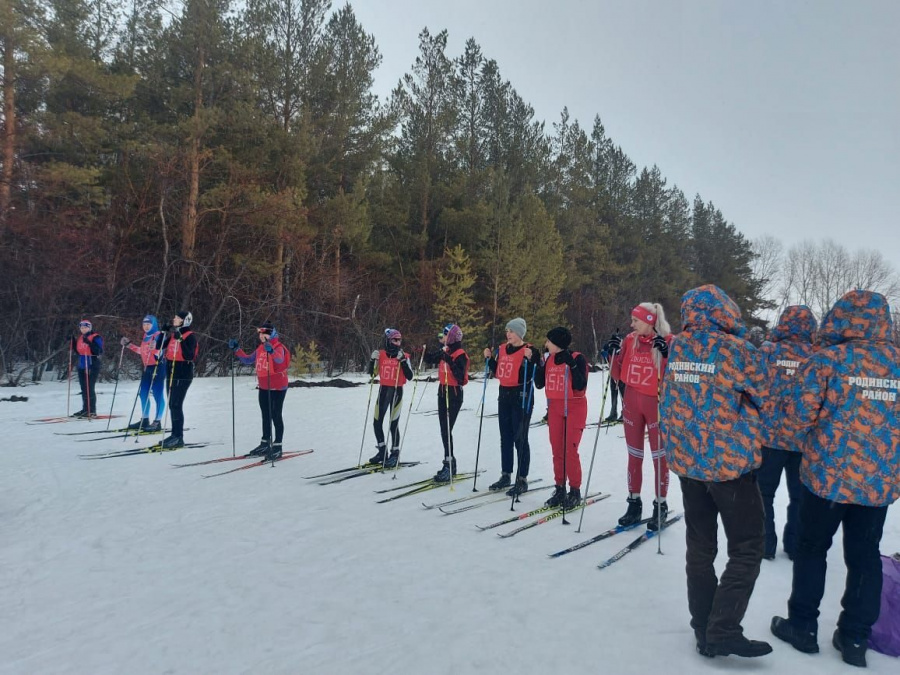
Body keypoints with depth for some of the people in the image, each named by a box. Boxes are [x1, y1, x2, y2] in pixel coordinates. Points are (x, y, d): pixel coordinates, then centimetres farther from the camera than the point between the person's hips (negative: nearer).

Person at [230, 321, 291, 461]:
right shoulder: (260, 348, 9)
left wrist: (271, 351, -55)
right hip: (264, 387, 8)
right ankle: (265, 444, 27)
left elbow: (279, 359, -36)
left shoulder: (278, 347, -14)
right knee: (266, 416, 16)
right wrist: (236, 349, 13)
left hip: (278, 387, -8)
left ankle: (277, 447, 2)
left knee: (276, 416, -4)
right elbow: (248, 360, 20)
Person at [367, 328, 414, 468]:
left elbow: (409, 376, -12)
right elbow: (372, 373, 6)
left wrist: (403, 361, -21)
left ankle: (395, 454, 10)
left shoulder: (403, 356, -5)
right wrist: (373, 359, -8)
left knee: (393, 424, -3)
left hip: (396, 391, -4)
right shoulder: (381, 354, 4)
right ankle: (382, 451, 24)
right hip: (383, 390, 4)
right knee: (377, 422, 8)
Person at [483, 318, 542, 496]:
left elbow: (530, 378, -18)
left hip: (521, 397, -7)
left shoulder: (530, 351, -11)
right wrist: (489, 359, 5)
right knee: (505, 438, 14)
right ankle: (506, 476, 25)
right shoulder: (503, 349, 9)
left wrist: (528, 359, -30)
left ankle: (522, 480, 7)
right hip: (504, 396, 7)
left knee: (520, 439, -2)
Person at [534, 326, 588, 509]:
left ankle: (575, 491, 5)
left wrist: (571, 364, -24)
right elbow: (539, 384, 8)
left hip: (574, 408, -6)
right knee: (557, 451, 8)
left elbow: (580, 386, -19)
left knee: (570, 450, -8)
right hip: (554, 408, 6)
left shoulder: (578, 359, -11)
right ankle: (560, 489, 17)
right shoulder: (549, 359, 6)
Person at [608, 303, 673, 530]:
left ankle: (661, 506, 18)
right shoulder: (630, 340, 2)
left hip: (656, 403, -4)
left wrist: (666, 356, -27)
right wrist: (615, 352, -8)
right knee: (634, 455, 11)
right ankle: (634, 503, 21)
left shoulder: (668, 341, -10)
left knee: (659, 456, 5)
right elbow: (617, 375, 5)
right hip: (631, 403, 4)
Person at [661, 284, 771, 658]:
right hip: (730, 461, -5)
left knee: (699, 548, 14)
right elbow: (762, 397, -1)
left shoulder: (677, 347, 0)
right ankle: (723, 631, 4)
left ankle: (704, 629, 22)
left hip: (686, 459, 5)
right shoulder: (735, 348, -14)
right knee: (746, 550, 7)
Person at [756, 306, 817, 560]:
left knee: (764, 491, 13)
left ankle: (765, 545, 18)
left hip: (769, 435, -2)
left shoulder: (766, 351, -10)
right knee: (800, 494, 17)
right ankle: (796, 545, 27)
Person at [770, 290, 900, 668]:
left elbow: (798, 411, -15)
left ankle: (803, 626, 21)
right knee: (865, 557, 15)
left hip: (828, 474, -4)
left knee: (812, 549, 12)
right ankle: (855, 638, 23)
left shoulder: (829, 358, -12)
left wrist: (809, 446, 4)